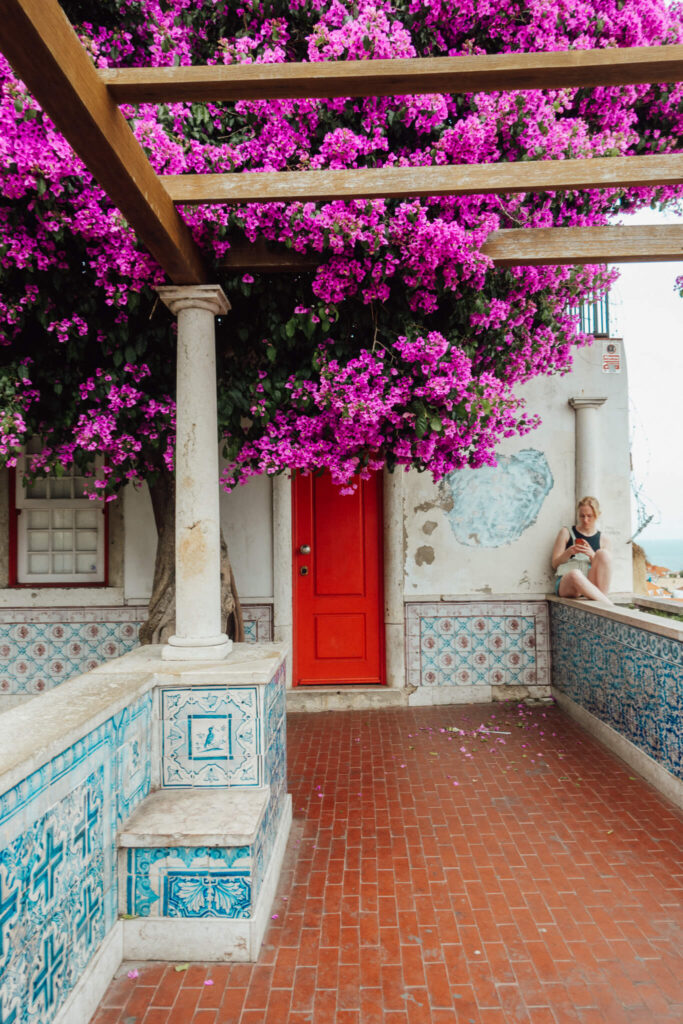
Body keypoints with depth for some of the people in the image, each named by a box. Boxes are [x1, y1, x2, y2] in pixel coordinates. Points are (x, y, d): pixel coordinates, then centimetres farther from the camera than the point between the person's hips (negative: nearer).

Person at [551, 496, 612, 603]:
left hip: (591, 584, 2)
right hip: (565, 583, -2)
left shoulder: (603, 540, 18)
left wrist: (592, 555, -10)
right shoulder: (566, 533, 14)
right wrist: (569, 552, -10)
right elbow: (555, 564, 9)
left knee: (603, 553, -25)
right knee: (575, 574, -39)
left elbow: (603, 570, 9)